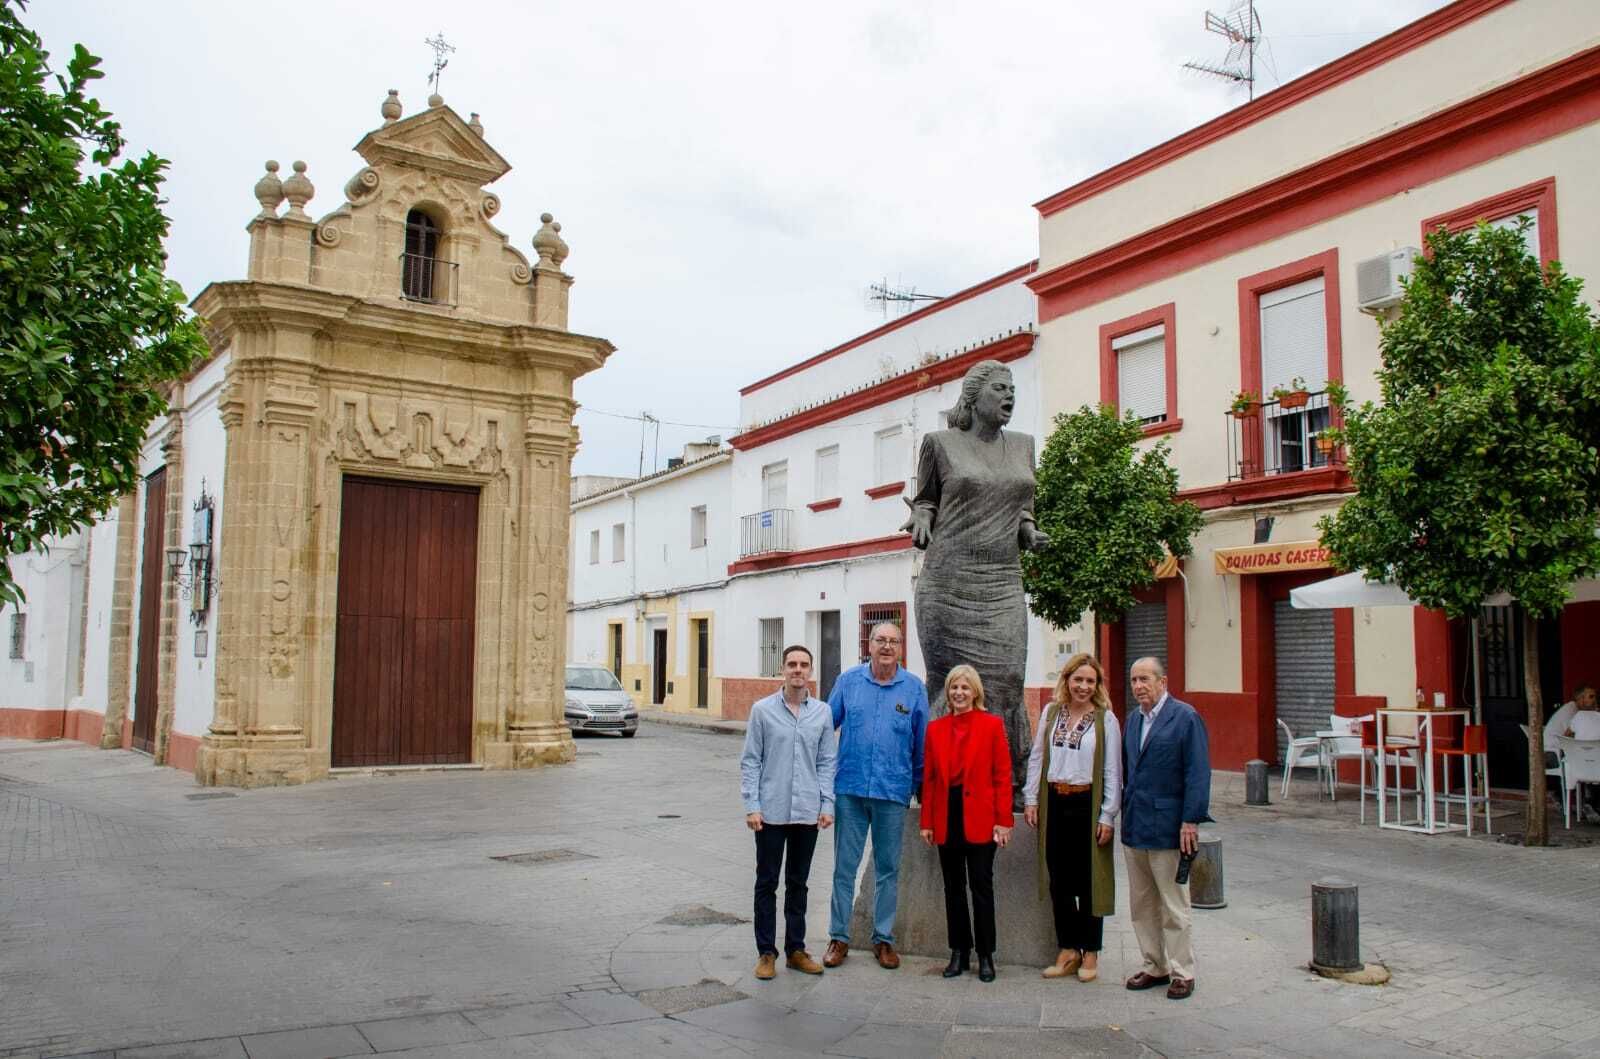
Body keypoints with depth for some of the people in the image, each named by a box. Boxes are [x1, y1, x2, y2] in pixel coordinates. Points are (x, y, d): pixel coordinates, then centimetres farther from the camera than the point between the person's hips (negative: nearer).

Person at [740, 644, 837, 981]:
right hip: (771, 811, -2)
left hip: (807, 812, 2)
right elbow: (750, 761, -2)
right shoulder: (763, 710, -2)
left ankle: (796, 949, 22)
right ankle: (766, 952, 14)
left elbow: (826, 762, 6)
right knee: (767, 883, 5)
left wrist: (827, 804, -1)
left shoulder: (823, 712, 3)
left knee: (798, 884, 12)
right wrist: (752, 806, -8)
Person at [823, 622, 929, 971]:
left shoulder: (914, 688, 1)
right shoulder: (848, 681, 1)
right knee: (844, 866, 5)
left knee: (888, 869, 10)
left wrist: (919, 785, 10)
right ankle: (838, 937, 17)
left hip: (893, 790, 0)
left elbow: (921, 744, 8)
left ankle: (883, 939, 23)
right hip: (850, 788, 0)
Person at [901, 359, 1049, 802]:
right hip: (949, 582, -3)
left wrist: (1030, 533, 2)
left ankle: (1009, 783, 4)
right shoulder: (941, 444, 3)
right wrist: (921, 518, -10)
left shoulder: (1022, 445, 15)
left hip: (1003, 584, 4)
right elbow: (925, 499, 12)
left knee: (1005, 681, -4)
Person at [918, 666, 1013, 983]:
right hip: (947, 818, 3)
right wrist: (927, 821, 4)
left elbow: (1003, 775, -3)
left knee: (981, 886, 3)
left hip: (980, 818, -3)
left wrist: (1003, 820, -8)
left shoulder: (992, 725, -1)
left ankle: (985, 956, 14)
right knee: (953, 887, 10)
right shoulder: (935, 729, 7)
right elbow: (928, 778, 7)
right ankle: (959, 953, 20)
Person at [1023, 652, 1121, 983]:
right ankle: (1068, 950, 19)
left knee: (1088, 881, 5)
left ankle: (1090, 953, 17)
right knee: (1059, 880, 8)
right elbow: (1036, 758, 10)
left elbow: (1113, 771, -3)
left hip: (1087, 804, -3)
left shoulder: (1106, 719, -2)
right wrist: (1031, 800, 5)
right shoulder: (1051, 712, 7)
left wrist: (1107, 816, -8)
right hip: (1054, 803, 3)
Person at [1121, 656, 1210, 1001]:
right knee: (1141, 905, 13)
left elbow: (1198, 773, -13)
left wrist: (1191, 821, -16)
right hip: (1133, 828, 7)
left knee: (1173, 906, 3)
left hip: (1167, 827, -7)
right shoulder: (1134, 719, 11)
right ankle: (1154, 966, 25)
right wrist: (1125, 812, 11)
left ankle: (1181, 972, 14)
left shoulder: (1185, 717, -9)